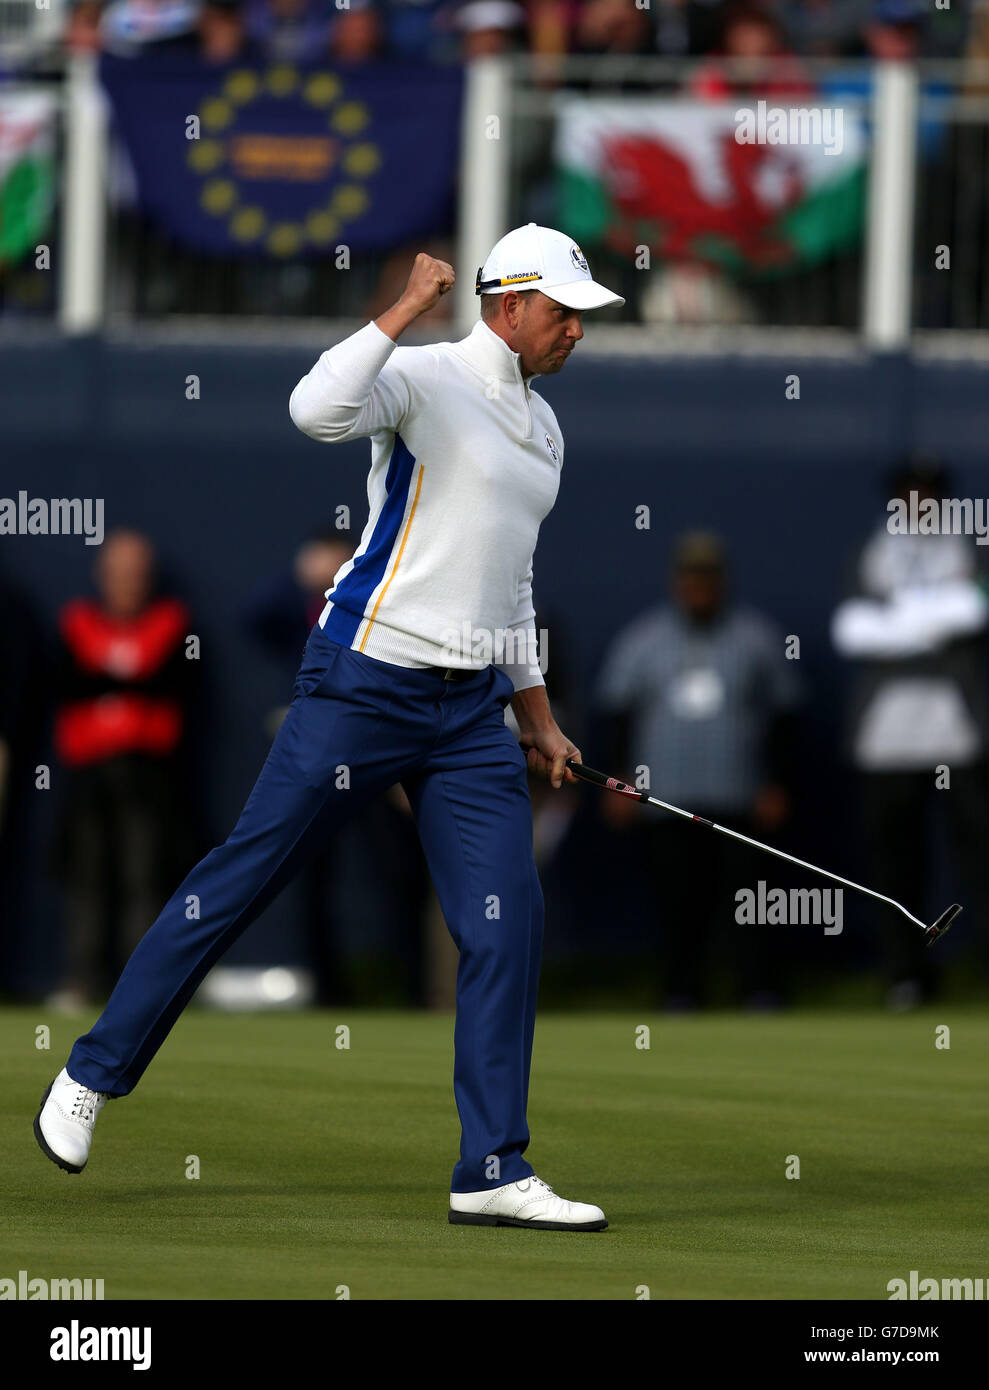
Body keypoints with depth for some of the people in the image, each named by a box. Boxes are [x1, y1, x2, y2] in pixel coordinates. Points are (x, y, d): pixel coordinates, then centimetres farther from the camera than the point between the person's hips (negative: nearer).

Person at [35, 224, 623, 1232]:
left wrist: (536, 715, 25)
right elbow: (316, 409, -28)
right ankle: (92, 1075, 12)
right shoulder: (424, 380, -6)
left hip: (471, 707, 7)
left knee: (507, 923, -4)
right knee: (241, 878, -2)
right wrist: (405, 310, -29)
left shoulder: (542, 429, 18)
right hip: (364, 682, -7)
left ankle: (492, 1171, -1)